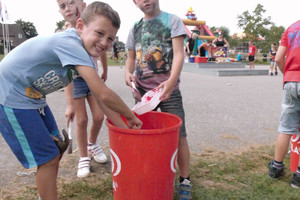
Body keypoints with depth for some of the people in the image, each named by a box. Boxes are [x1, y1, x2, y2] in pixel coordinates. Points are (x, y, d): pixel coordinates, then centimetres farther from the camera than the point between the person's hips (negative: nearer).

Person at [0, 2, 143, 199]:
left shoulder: (86, 57, -1)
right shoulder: (69, 43, -29)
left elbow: (100, 98, -2)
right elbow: (105, 94, -34)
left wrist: (127, 129, -4)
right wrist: (131, 117, -18)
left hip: (33, 97, 9)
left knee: (56, 149, 15)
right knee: (48, 158, -5)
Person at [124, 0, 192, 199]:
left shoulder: (172, 20, 1)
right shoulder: (135, 28, 14)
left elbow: (179, 54, -10)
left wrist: (172, 80, -27)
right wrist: (128, 72, -6)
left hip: (168, 89, -4)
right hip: (142, 89, 4)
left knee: (178, 136, -5)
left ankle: (185, 181, 11)